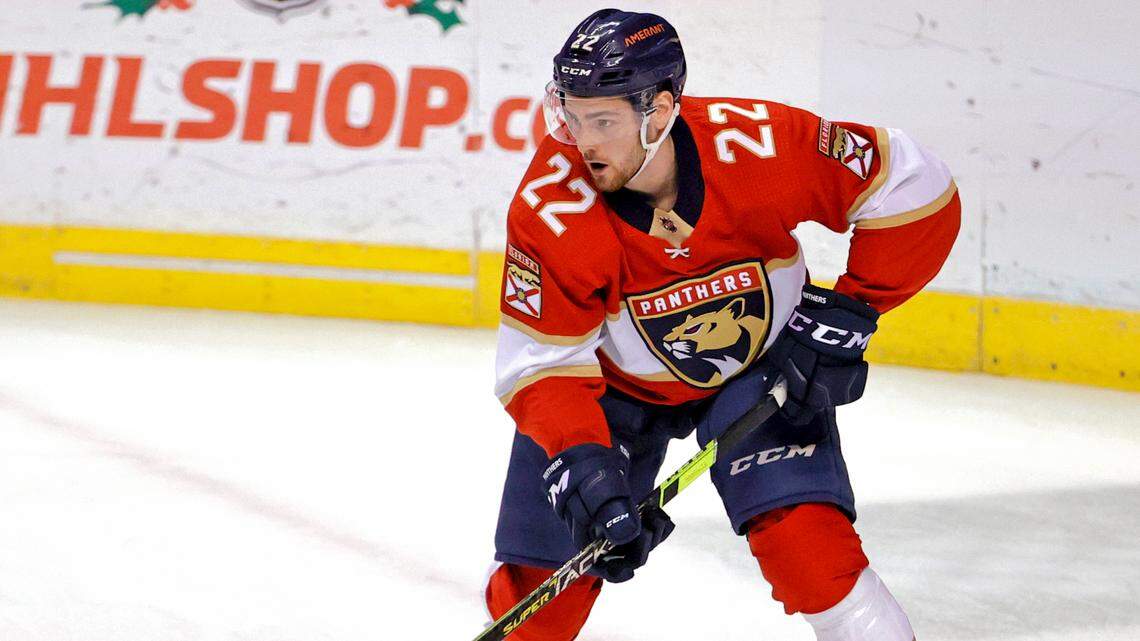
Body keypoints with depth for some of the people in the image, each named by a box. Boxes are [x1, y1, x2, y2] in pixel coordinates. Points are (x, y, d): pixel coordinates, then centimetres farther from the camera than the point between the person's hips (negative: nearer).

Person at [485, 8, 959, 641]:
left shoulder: (759, 144, -30)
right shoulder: (550, 207, -28)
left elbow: (915, 187, -20)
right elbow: (543, 361, -22)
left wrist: (849, 312, -20)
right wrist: (579, 460, -37)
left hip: (760, 369, 0)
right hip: (615, 385, 1)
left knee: (804, 537, -21)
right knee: (540, 586, -1)